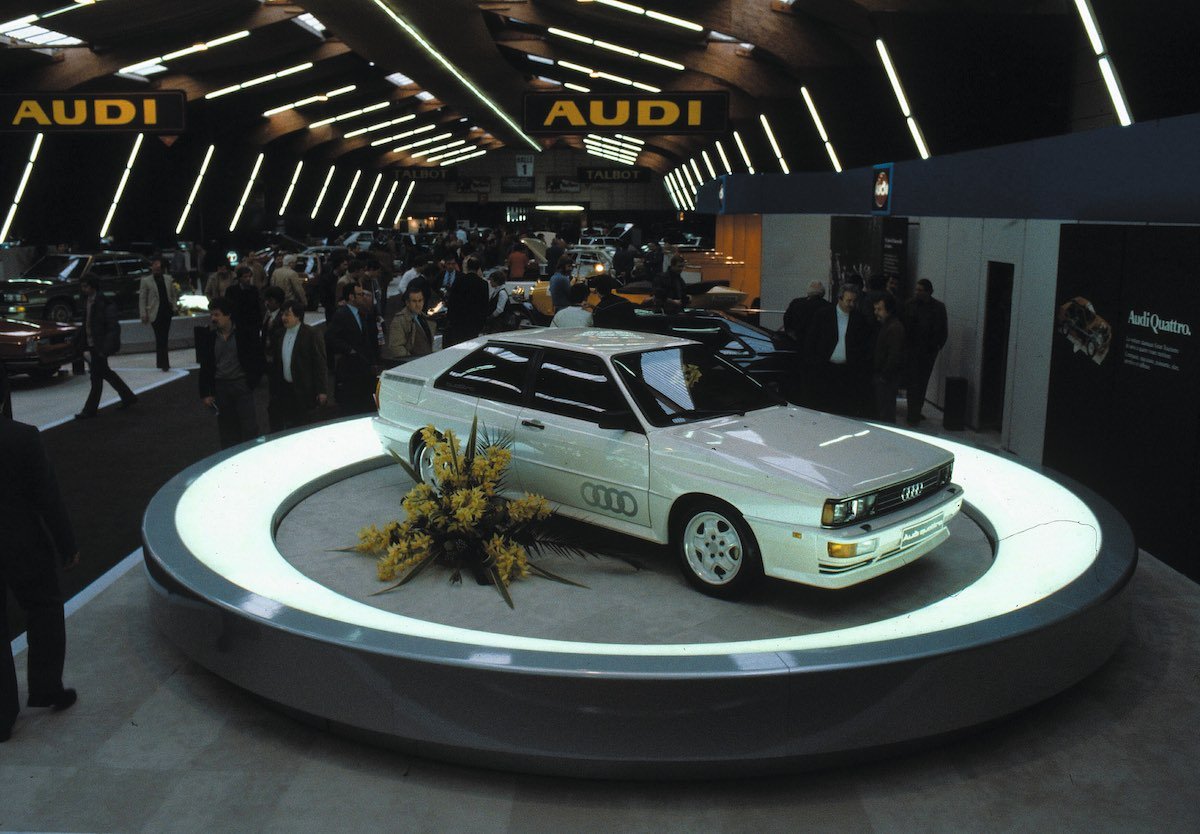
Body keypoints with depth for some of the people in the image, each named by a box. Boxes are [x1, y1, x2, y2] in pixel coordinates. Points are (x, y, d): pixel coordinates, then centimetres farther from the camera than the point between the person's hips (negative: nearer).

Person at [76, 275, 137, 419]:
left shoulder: (103, 303, -17)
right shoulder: (89, 301, 9)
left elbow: (113, 327, -20)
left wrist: (106, 348, -23)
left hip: (100, 346, -10)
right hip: (92, 345, 10)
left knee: (96, 377, -3)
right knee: (105, 373, 18)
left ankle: (89, 410, 4)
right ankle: (128, 396, 30)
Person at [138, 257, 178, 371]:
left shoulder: (168, 279, 12)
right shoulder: (146, 281, 1)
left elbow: (173, 295, 16)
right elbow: (142, 298, 0)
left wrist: (174, 308, 4)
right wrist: (143, 314, -7)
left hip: (167, 311, 4)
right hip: (155, 313, -4)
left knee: (164, 339, 9)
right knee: (160, 339, -7)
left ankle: (161, 362, 19)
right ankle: (164, 363, -7)